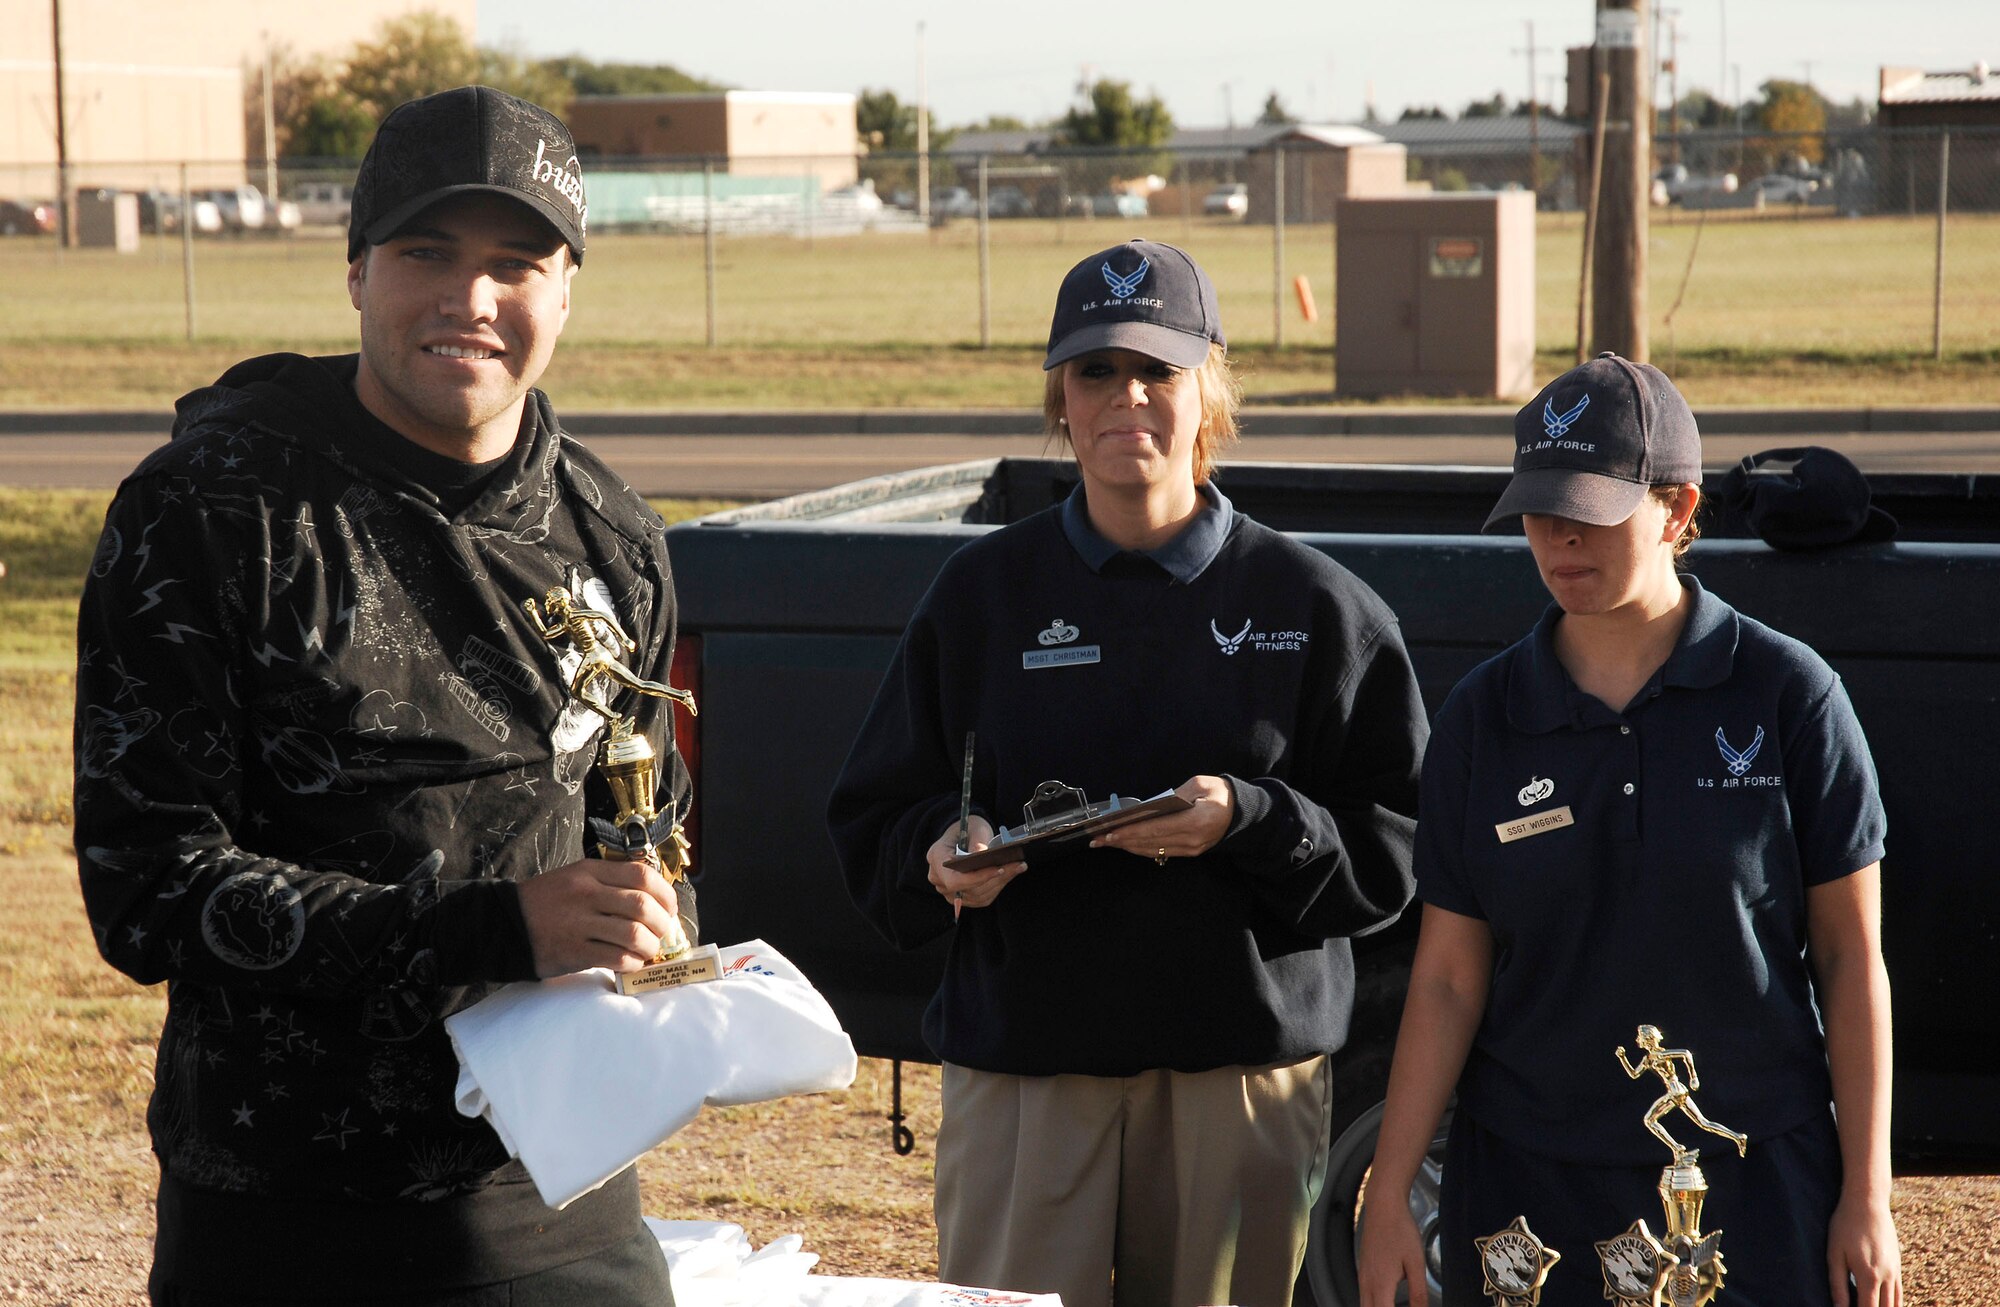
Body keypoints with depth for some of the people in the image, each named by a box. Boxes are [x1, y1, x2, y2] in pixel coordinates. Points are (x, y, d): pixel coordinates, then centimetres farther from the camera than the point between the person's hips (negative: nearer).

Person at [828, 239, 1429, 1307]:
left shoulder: (1311, 604, 3)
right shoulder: (983, 591, 7)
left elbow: (1391, 848, -1)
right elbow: (874, 827, 8)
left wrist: (1247, 824, -17)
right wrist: (942, 851, -14)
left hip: (1243, 1077, 0)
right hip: (1022, 1073, 1)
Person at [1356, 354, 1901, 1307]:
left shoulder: (1787, 694, -4)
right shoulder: (1483, 715, 2)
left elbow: (1851, 955, -1)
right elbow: (1447, 979, 3)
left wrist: (1866, 1198, -3)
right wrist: (1386, 1197, -2)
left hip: (1755, 1189, -2)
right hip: (1527, 1187, 2)